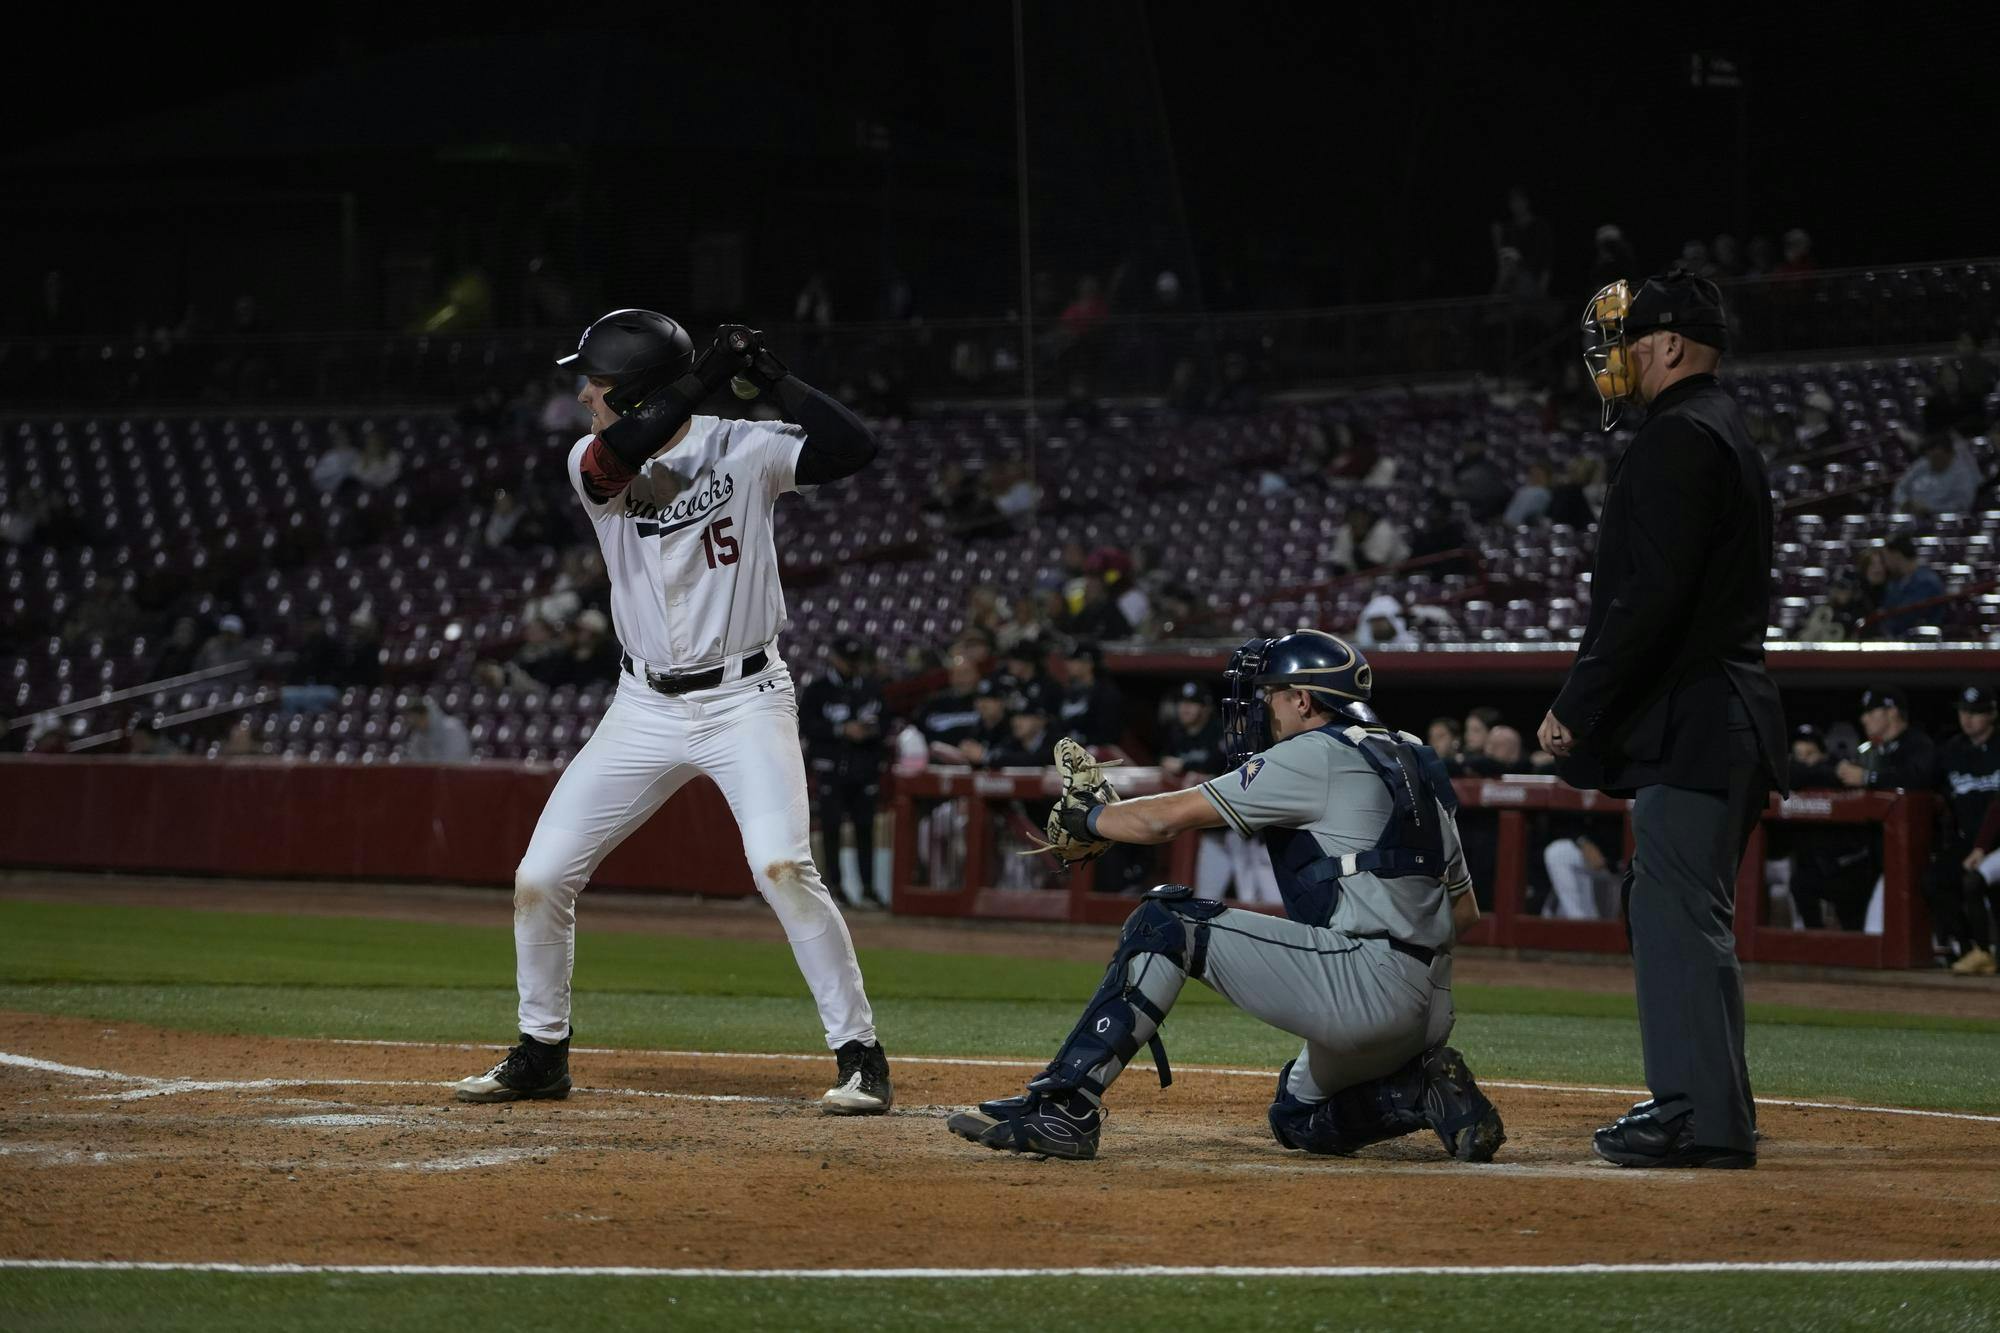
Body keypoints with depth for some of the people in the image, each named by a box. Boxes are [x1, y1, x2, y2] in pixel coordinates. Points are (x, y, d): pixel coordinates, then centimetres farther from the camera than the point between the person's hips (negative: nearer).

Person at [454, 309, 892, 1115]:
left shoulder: (743, 450, -8)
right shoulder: (593, 463, -1)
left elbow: (853, 449, -21)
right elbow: (621, 452, -25)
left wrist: (773, 382, -27)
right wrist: (708, 374, -29)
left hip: (745, 700, -4)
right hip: (645, 709, 4)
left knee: (782, 867, -24)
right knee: (540, 877, 4)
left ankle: (861, 1056, -15)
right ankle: (541, 1055, 23)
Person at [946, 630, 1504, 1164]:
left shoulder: (1316, 755, -4)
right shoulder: (1414, 761, 22)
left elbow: (1165, 819, -3)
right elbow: (1464, 910, 24)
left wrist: (1085, 818, 14)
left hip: (1366, 981, -9)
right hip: (1429, 1010, 9)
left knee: (1167, 922, -8)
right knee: (1299, 1120, 31)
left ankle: (1060, 1107, -15)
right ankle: (1429, 1092, 5)